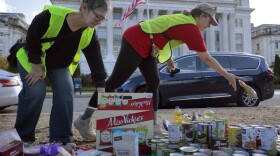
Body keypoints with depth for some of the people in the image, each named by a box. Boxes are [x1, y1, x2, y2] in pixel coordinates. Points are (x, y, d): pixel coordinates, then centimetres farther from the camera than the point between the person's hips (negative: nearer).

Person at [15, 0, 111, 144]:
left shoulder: (90, 34, -22)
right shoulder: (51, 15, -35)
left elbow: (96, 63, -22)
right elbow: (31, 38, -23)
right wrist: (37, 66, -17)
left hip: (59, 64, 4)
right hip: (31, 58, -4)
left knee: (66, 93, -12)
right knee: (35, 92, -18)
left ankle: (62, 139, -3)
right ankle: (22, 137, 3)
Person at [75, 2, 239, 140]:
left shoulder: (185, 20, 13)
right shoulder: (192, 29, -14)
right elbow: (208, 59, -11)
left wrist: (168, 58, 21)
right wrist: (228, 75, -2)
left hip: (146, 46, 10)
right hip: (135, 41, -10)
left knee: (154, 82, 4)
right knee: (115, 81, -8)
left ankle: (152, 123, 10)